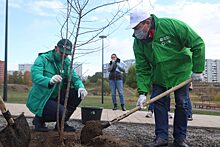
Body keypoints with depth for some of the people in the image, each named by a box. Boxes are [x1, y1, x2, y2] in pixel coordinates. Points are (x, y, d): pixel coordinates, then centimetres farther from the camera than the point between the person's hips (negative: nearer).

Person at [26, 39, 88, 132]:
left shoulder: (67, 62, 6)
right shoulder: (42, 59, -14)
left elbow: (75, 77, 0)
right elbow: (35, 76, -30)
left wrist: (81, 87, -25)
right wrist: (50, 81, -52)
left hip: (56, 98, 7)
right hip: (40, 100, -7)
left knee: (78, 94, -11)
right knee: (61, 112, -29)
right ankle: (39, 119, 2)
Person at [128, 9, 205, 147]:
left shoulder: (171, 25, -28)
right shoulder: (138, 42, -14)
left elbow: (198, 43, -22)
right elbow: (142, 69, -12)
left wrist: (197, 69, -20)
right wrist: (142, 92, -21)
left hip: (181, 72, -3)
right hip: (159, 76, 3)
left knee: (182, 104, 2)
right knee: (159, 103, -2)